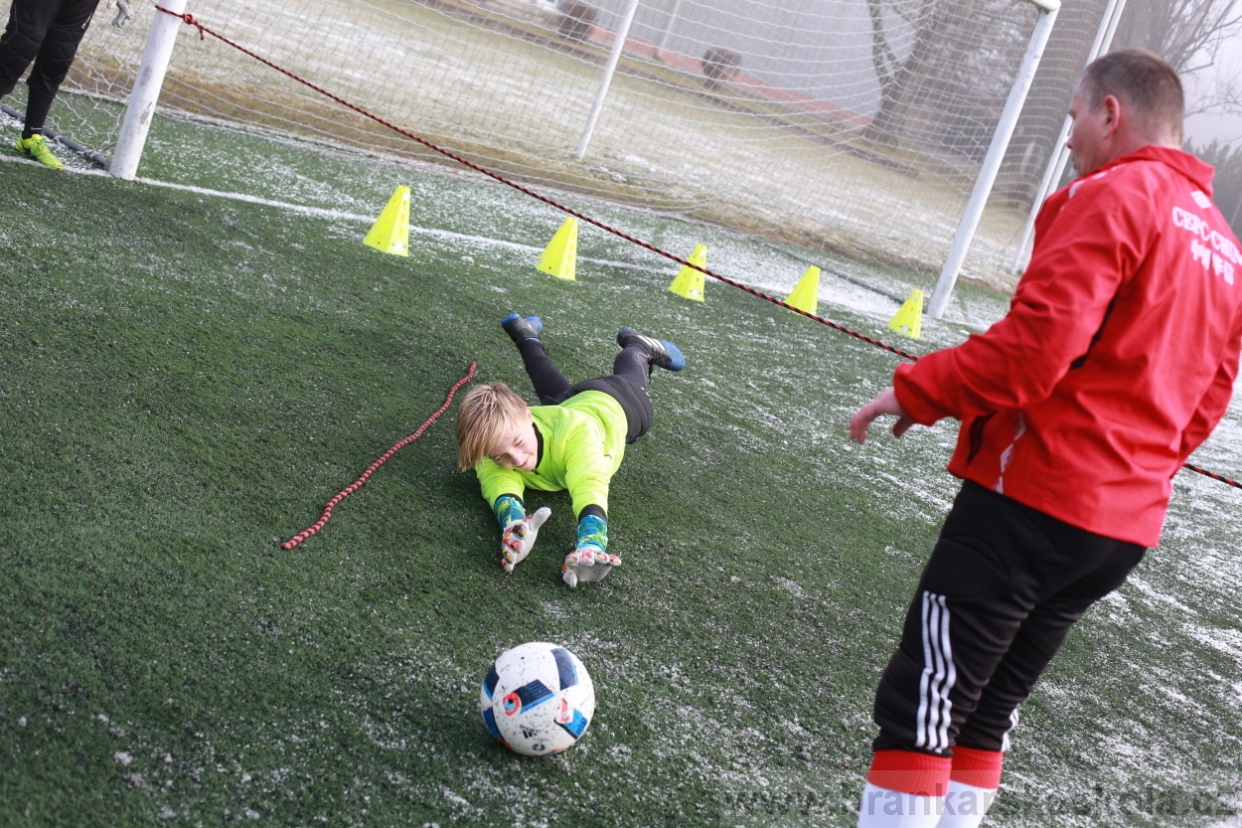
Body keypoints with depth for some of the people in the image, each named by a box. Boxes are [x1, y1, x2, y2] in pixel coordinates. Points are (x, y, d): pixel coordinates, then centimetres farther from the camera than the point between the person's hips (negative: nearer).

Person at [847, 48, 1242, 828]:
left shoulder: (1112, 195, -9)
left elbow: (1036, 343, -20)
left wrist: (916, 390, -10)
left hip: (1034, 498, -9)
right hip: (1128, 523, 9)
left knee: (922, 705, -4)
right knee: (989, 708, 19)